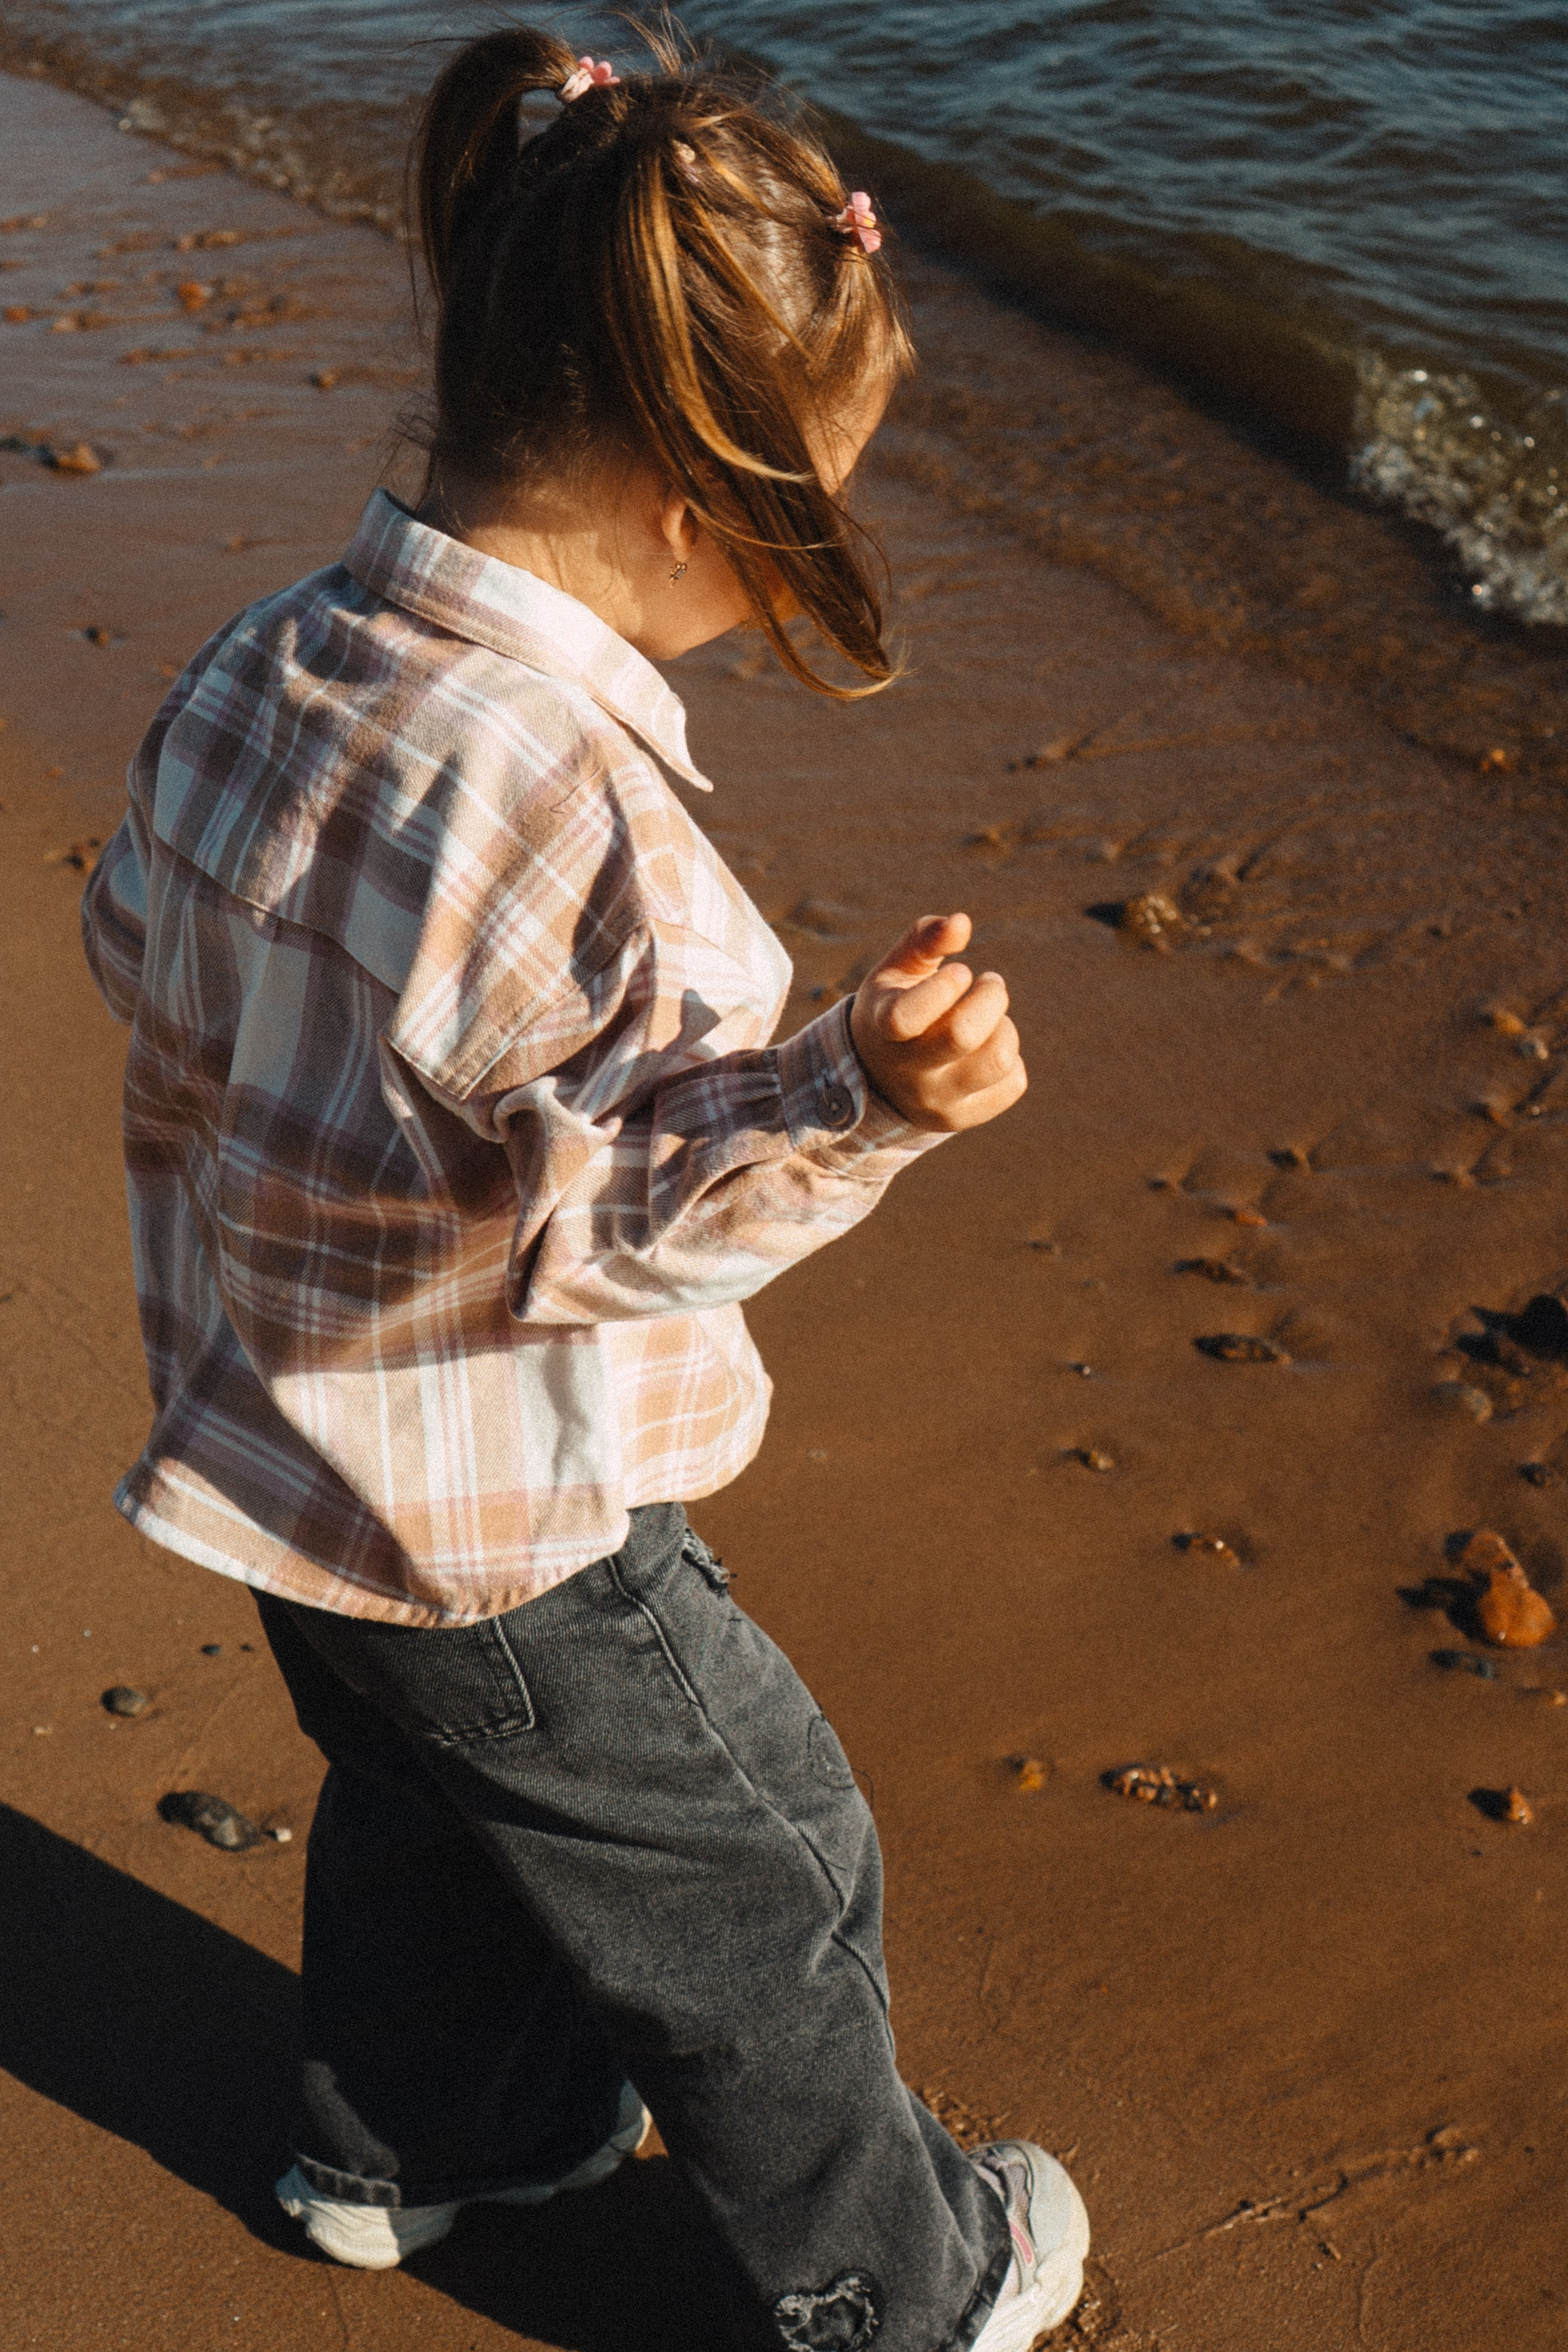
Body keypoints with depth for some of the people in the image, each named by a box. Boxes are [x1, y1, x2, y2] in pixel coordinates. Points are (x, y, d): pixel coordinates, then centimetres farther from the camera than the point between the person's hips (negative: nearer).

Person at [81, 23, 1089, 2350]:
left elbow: (140, 952, 9)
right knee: (767, 1877, 15)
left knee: (425, 1804, 33)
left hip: (278, 1449, 8)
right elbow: (633, 1209, -29)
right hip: (507, 1539, -8)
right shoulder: (569, 803, -33)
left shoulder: (251, 671, -7)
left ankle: (407, 2137, 58)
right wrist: (859, 1097, -39)